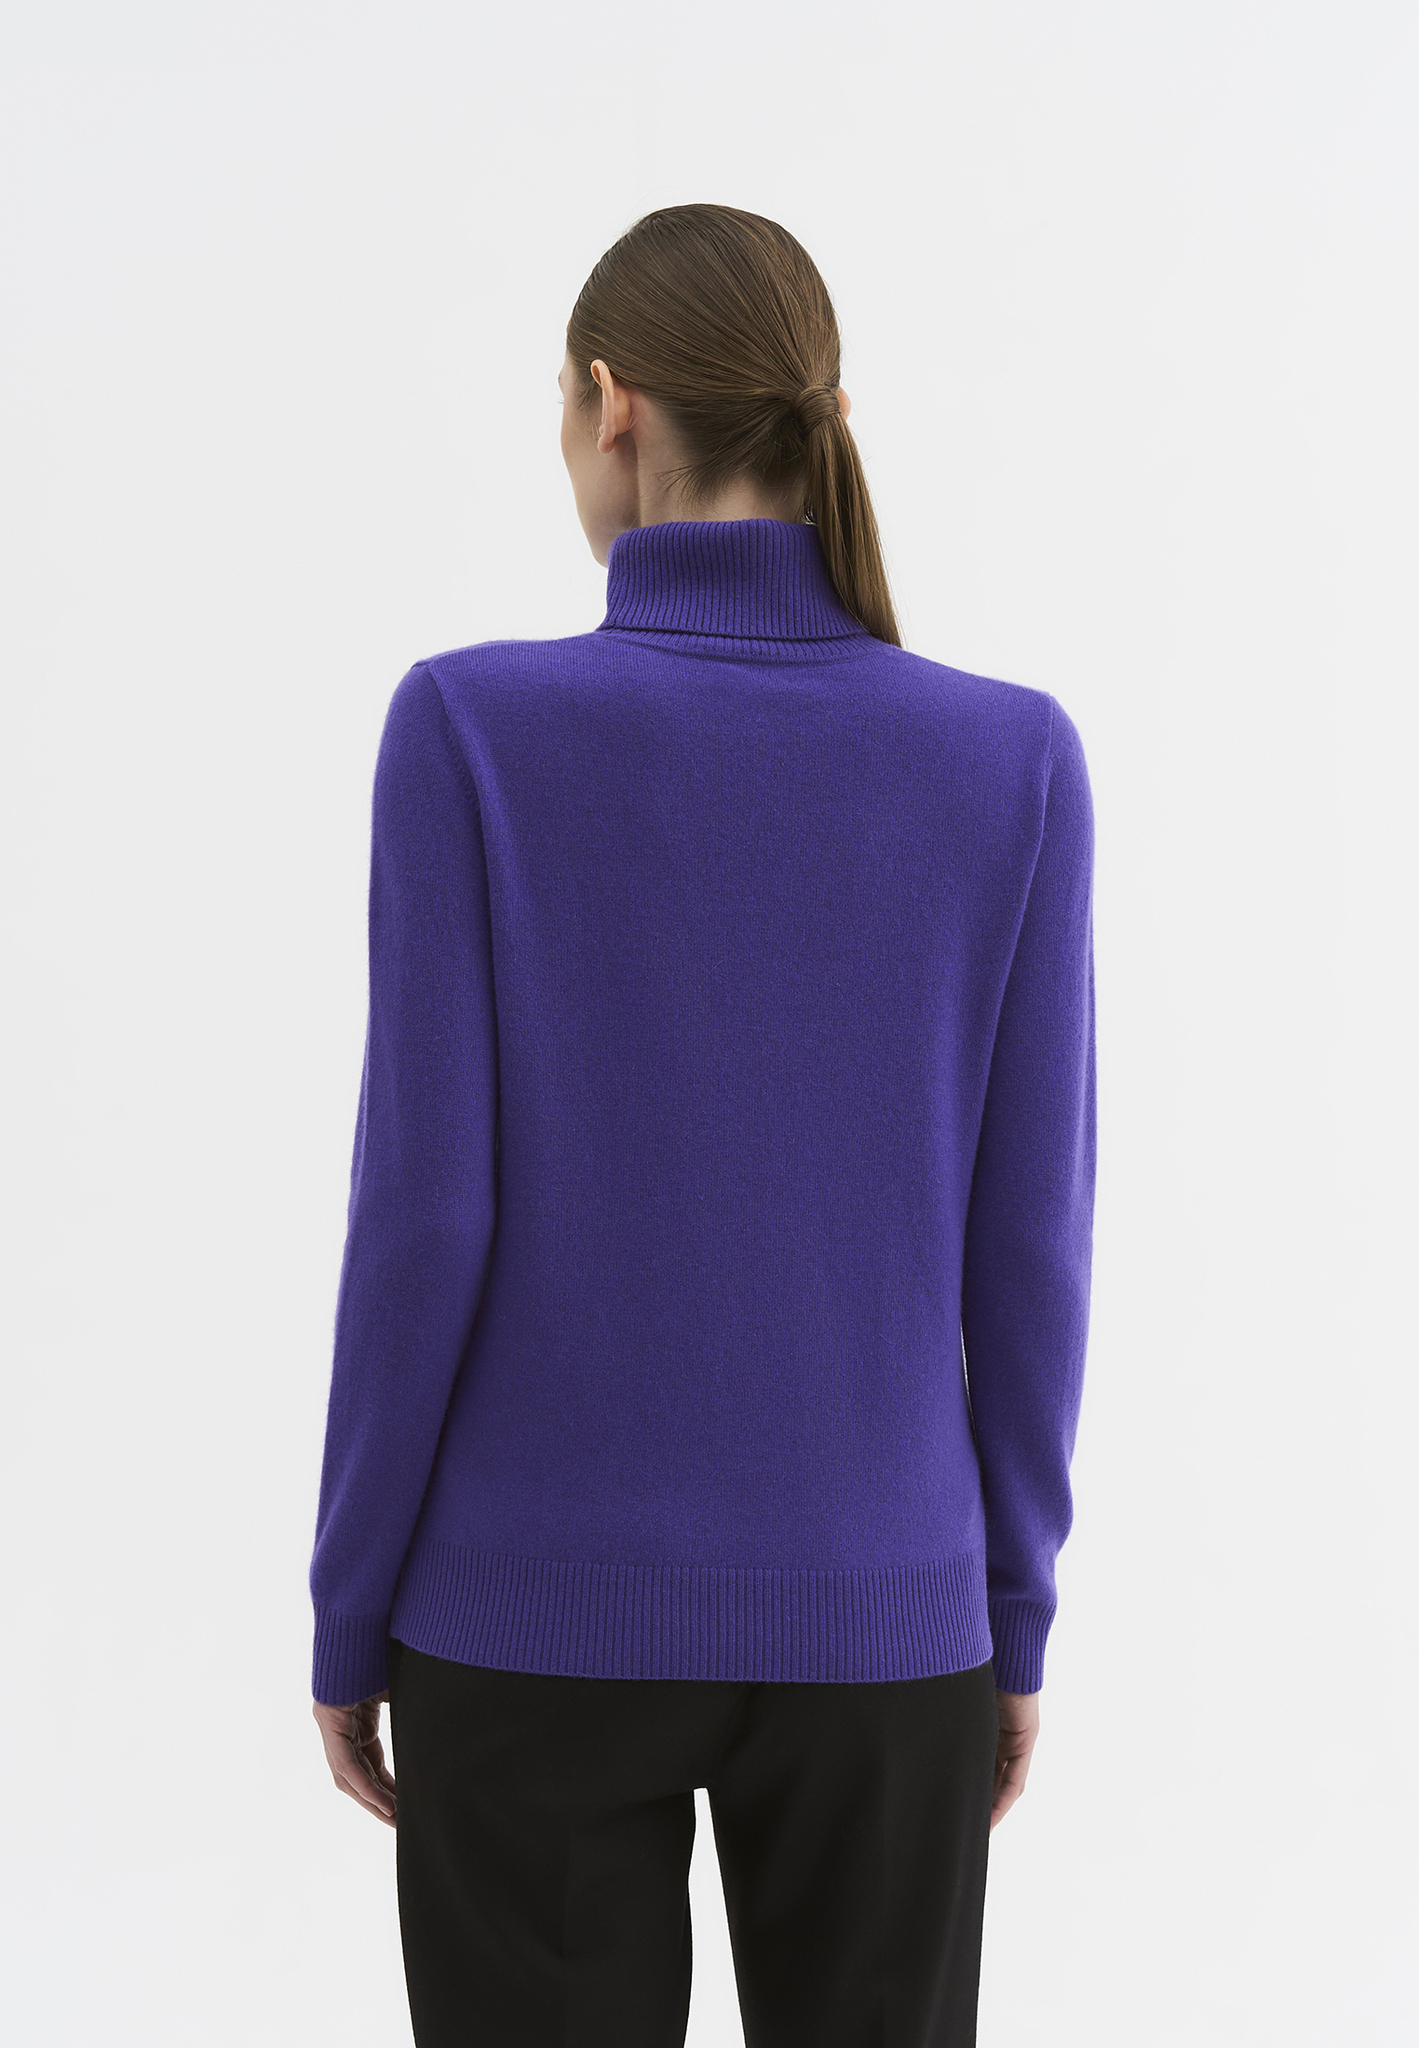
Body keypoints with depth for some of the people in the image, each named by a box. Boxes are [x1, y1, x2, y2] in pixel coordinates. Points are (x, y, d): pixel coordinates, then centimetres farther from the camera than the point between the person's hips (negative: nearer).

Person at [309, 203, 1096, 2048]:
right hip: (872, 1612, 2)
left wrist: (350, 1610, 1)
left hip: (540, 1606, -1)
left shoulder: (475, 728, -13)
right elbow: (1025, 1243, -4)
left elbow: (427, 1212, -12)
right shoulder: (1011, 760, -7)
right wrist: (1014, 1614, 8)